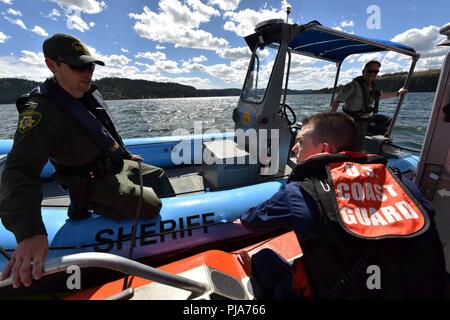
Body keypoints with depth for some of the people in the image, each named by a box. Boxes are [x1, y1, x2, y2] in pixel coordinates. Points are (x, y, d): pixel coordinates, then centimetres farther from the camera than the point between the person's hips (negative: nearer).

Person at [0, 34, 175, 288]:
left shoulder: (90, 94, 2)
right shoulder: (42, 111, -25)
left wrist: (127, 155, 22)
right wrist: (29, 231, -48)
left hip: (117, 165, 9)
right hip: (95, 183, -8)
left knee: (158, 176, 14)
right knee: (151, 207, -17)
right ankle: (90, 206, 2)